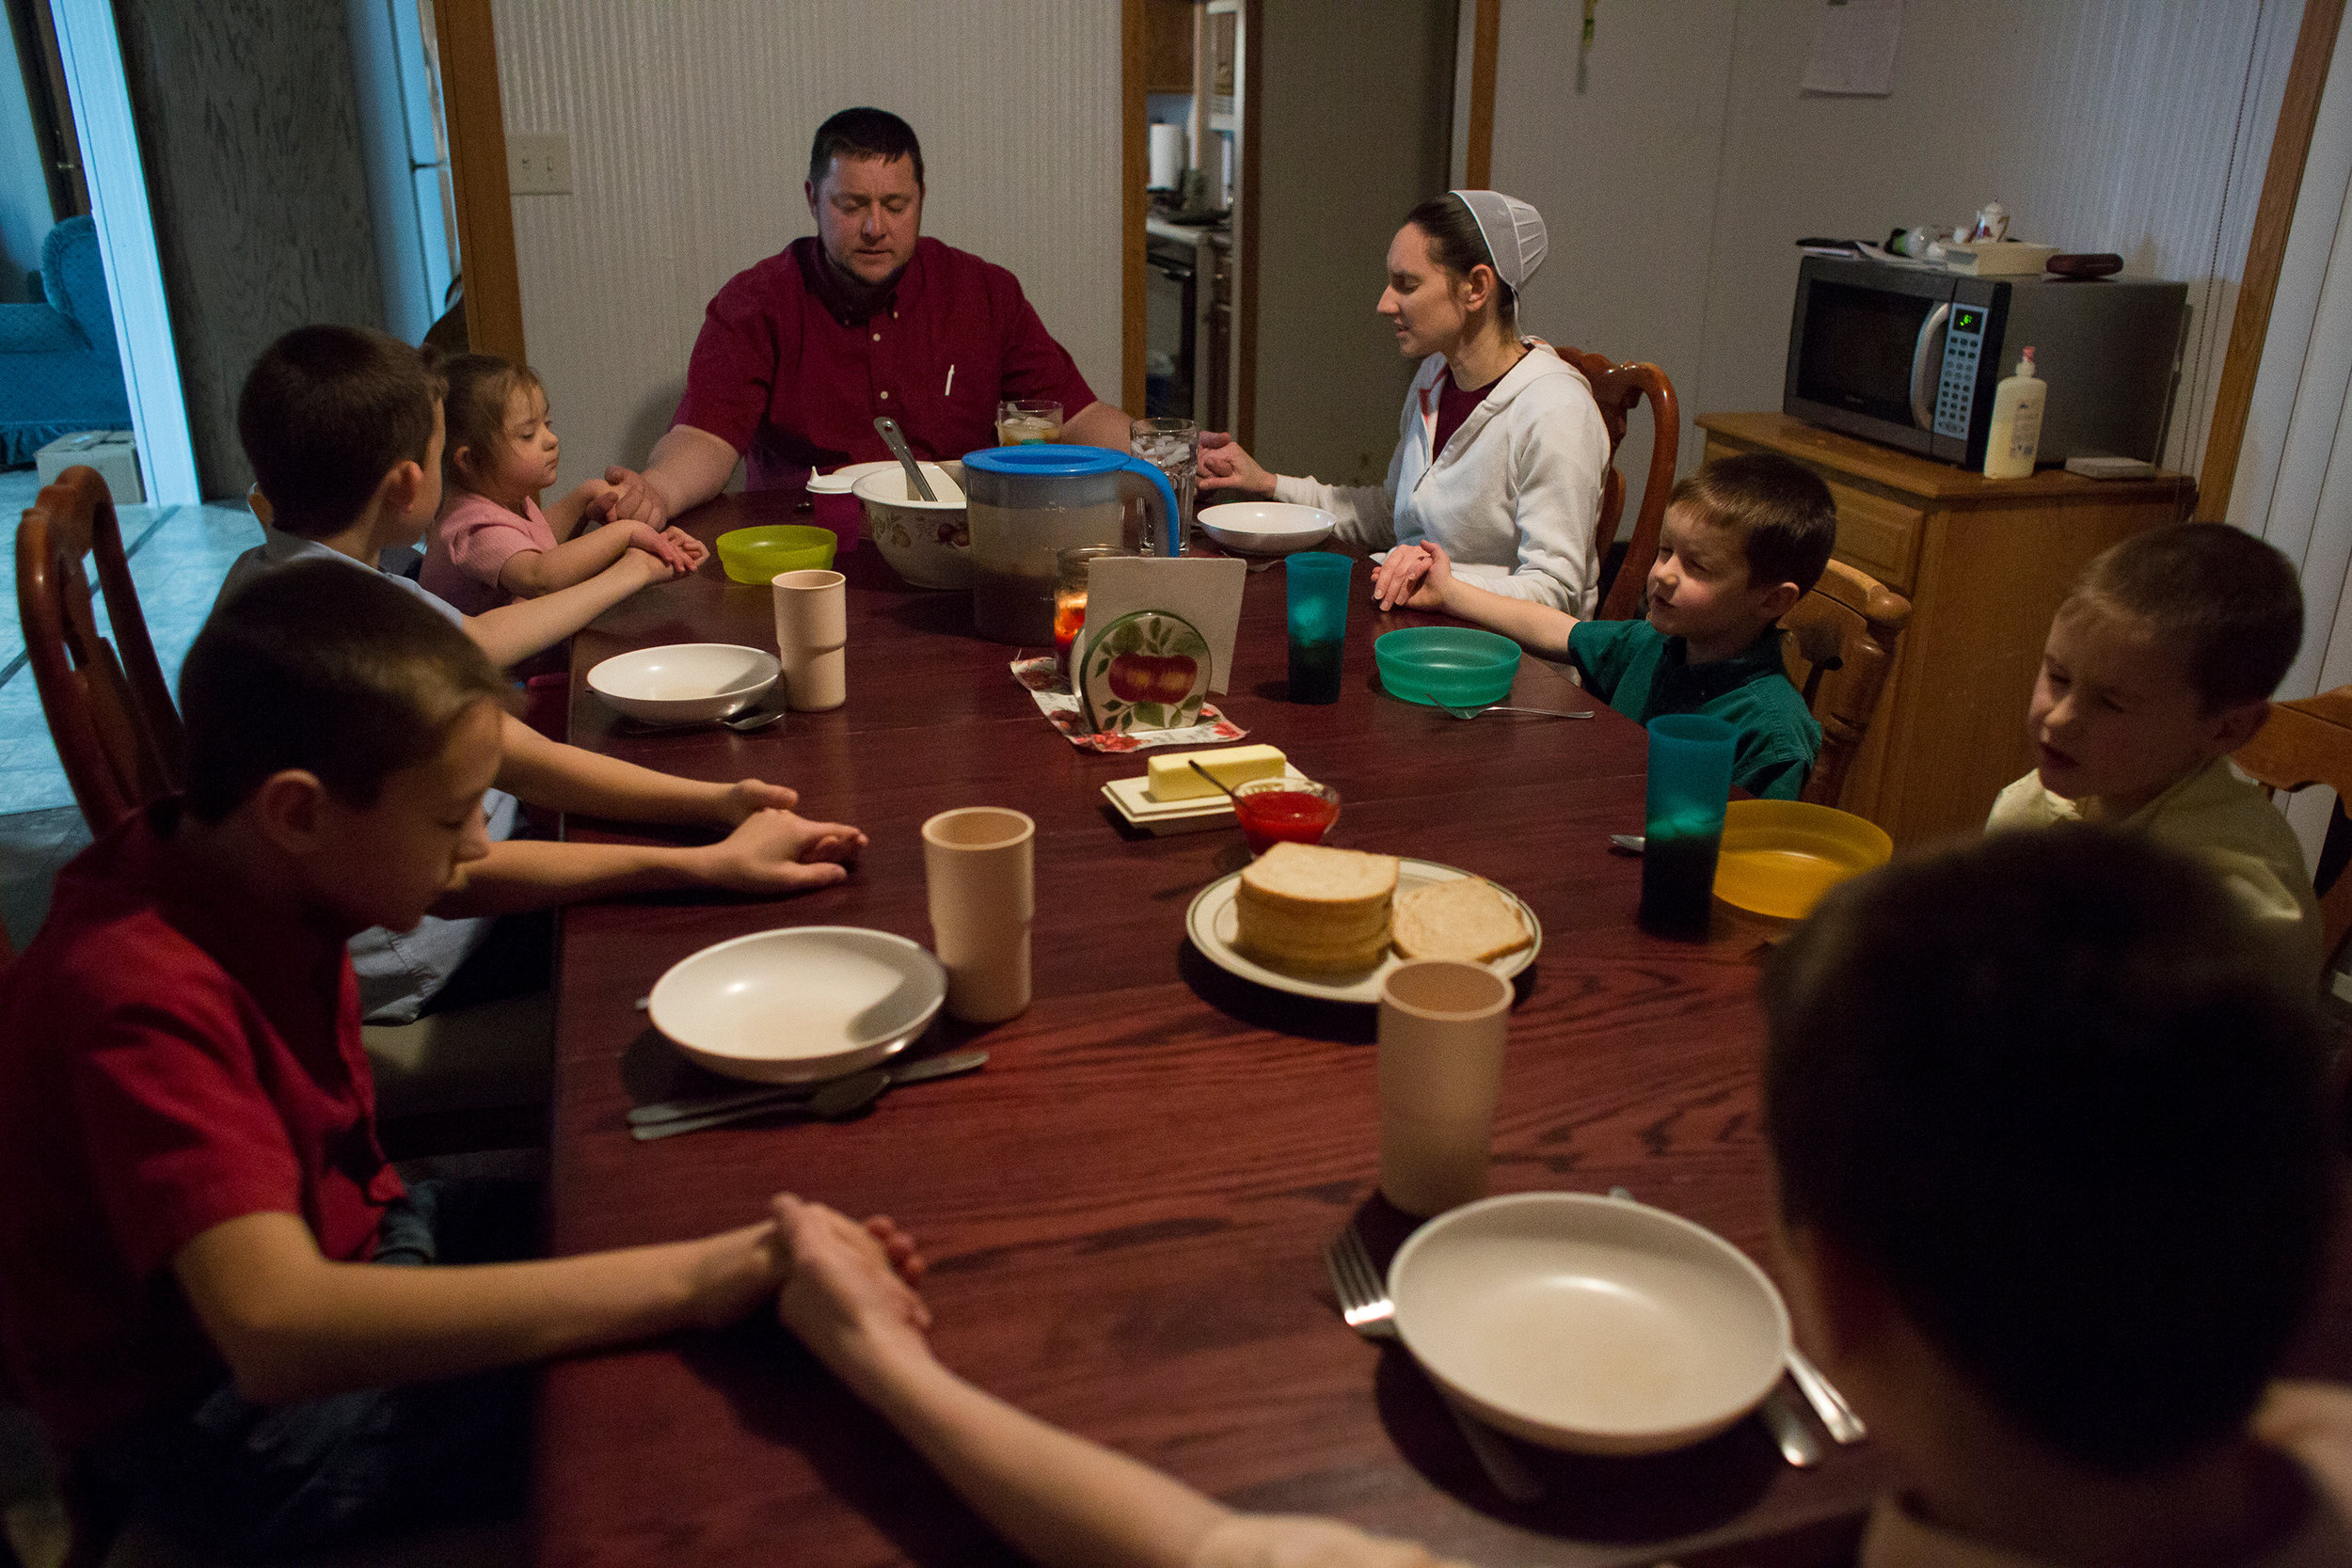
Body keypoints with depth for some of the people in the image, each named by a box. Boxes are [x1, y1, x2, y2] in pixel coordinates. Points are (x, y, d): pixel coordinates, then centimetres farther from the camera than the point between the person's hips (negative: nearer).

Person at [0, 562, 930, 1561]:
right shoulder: (141, 998, -34)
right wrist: (685, 1282, -49)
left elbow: (480, 886, 11)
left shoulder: (251, 860, -10)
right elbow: (277, 1330, -46)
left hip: (343, 1242, 8)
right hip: (223, 1415, -8)